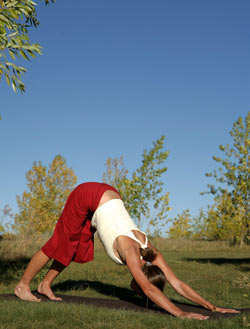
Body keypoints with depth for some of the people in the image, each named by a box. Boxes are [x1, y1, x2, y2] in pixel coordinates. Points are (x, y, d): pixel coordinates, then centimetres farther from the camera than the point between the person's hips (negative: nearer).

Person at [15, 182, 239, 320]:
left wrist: (211, 307, -16)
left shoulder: (151, 253, -13)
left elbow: (178, 283, -11)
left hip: (107, 196, 6)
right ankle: (23, 286, 21)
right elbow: (148, 288, -43)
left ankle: (45, 285, 31)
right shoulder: (130, 251, -31)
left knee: (80, 251, 14)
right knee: (59, 246, 3)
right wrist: (180, 313, -48)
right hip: (87, 196, -6)